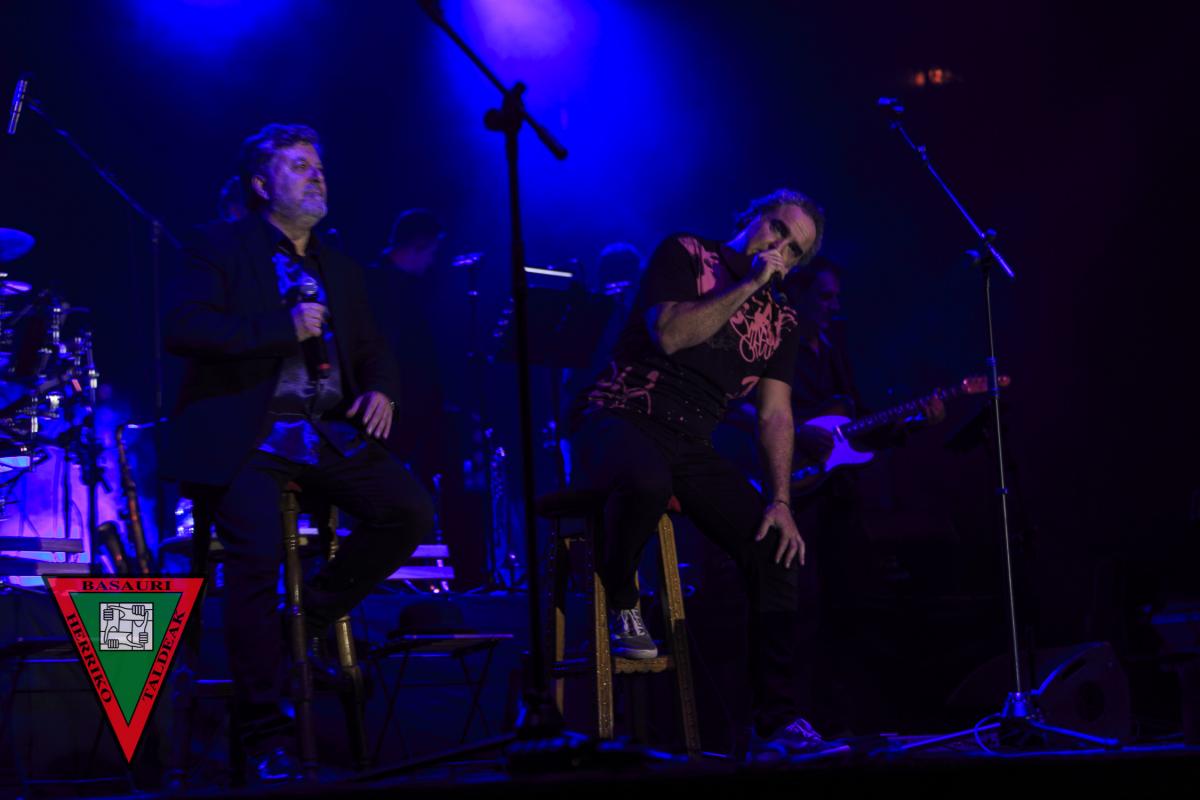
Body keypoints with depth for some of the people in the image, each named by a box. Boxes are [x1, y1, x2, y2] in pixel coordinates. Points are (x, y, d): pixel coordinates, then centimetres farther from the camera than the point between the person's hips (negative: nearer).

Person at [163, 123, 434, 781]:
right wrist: (283, 329, -16)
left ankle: (315, 614, 8)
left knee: (409, 511, -15)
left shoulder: (338, 268, 23)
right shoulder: (221, 247, 3)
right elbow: (184, 329, -11)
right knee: (256, 560, -22)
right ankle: (266, 739, -14)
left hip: (330, 432, 6)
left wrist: (381, 389, -1)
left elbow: (371, 349, 23)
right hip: (247, 435, -6)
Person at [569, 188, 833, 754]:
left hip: (692, 447, 6)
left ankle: (778, 719, -2)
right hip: (619, 421, -6)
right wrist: (748, 284, -13)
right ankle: (620, 603, -10)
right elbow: (670, 334, -17)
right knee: (647, 480, -42)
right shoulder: (684, 256, 0)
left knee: (776, 549, -11)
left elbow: (775, 415, 8)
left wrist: (780, 501, -5)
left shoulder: (780, 320, 14)